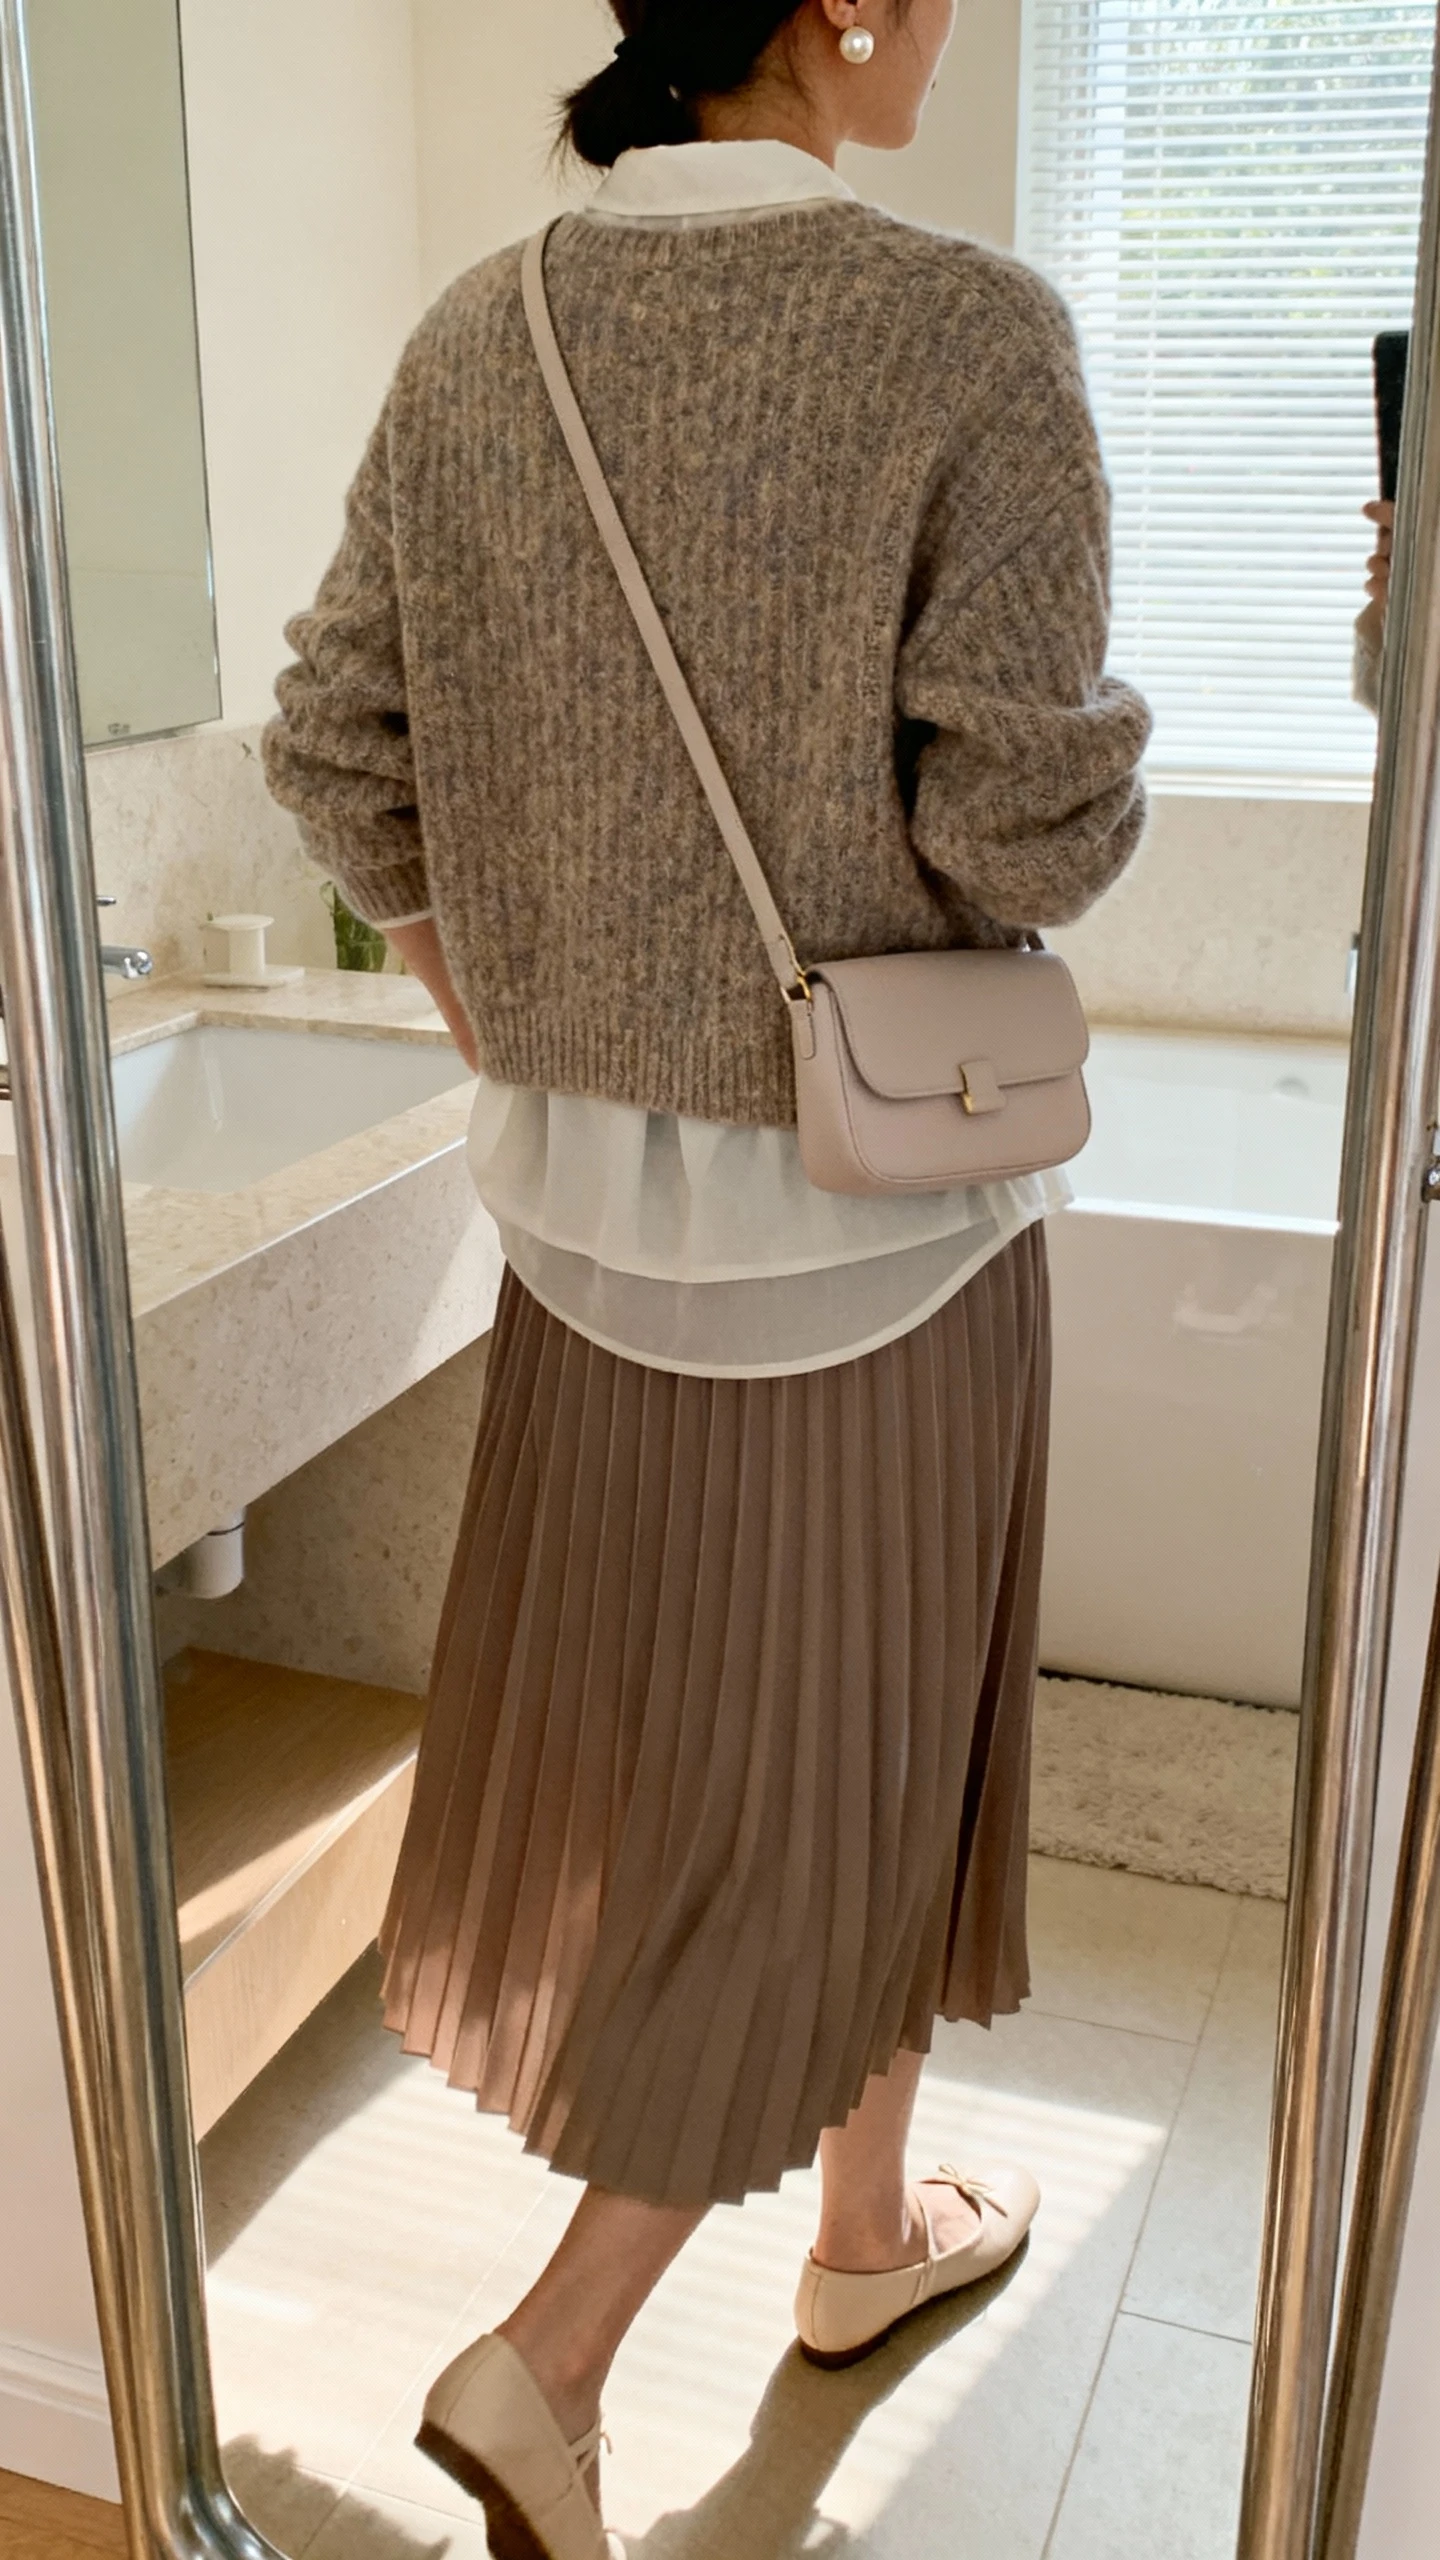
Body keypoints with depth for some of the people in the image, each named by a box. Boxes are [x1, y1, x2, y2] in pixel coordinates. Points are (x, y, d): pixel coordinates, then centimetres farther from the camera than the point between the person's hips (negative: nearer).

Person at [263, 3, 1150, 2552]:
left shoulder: (478, 336, 0)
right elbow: (1032, 817, -19)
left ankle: (872, 2220, 47)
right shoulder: (967, 334, -16)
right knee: (844, 1748, 14)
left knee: (657, 1712, 21)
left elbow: (337, 749, 3)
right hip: (869, 1193, -6)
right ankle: (554, 2351, 20)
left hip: (590, 1176, 6)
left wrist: (505, 1037, 15)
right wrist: (1079, 744, 4)